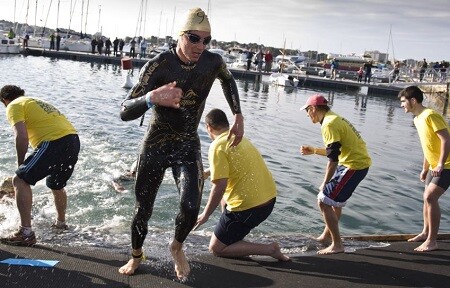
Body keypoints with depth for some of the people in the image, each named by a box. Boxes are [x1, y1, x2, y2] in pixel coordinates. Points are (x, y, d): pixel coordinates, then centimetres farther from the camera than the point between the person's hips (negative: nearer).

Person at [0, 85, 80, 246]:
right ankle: (60, 223, 48)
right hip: (73, 140, 9)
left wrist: (20, 164, 4)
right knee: (56, 184, 30)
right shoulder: (35, 102, 31)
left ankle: (26, 233, -8)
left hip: (55, 142, -9)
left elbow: (22, 137, -10)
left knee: (20, 180, -3)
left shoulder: (14, 106, 5)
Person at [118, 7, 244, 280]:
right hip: (156, 145, -2)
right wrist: (152, 97, -47)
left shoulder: (213, 61, -10)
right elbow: (125, 112, -27)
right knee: (143, 210, 5)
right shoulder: (159, 64, -22)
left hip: (188, 146, 2)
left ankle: (177, 247, 14)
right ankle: (136, 256, 37)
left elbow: (228, 80, 17)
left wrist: (239, 117, 9)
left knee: (191, 207, -19)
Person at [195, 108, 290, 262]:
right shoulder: (239, 138, 13)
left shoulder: (217, 146, -13)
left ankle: (270, 249, -1)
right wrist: (208, 172, 45)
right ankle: (232, 235, 28)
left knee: (216, 249, 7)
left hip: (248, 207, -9)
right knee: (225, 192, 33)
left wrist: (205, 215, -10)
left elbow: (220, 186, -20)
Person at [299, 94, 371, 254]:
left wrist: (325, 183, -11)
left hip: (354, 166, -10)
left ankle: (337, 244, -3)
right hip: (359, 162, 11)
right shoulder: (334, 118, 14)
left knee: (324, 201, -8)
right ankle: (327, 236, 40)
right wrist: (314, 151, 27)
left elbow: (333, 158, -19)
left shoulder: (329, 124, -17)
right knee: (335, 199, 25)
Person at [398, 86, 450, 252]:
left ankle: (432, 241, -12)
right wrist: (425, 169, 21)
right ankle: (426, 232, 33)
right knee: (427, 197, 17)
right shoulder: (417, 119, 11)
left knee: (430, 197, -18)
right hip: (435, 165, 10)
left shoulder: (430, 115, -19)